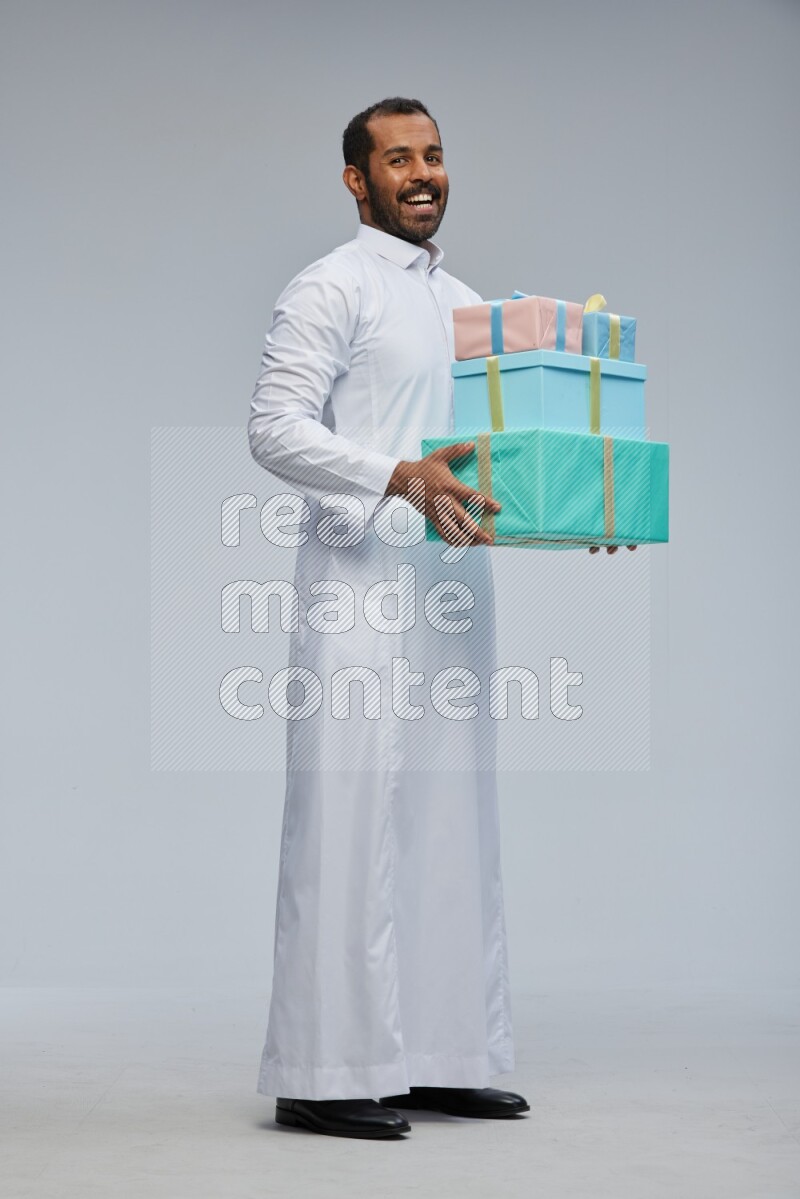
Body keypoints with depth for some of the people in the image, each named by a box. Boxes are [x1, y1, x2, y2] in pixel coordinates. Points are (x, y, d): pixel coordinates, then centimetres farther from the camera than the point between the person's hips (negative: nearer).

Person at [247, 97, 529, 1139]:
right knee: (351, 815, -8)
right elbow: (275, 427, -13)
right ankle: (325, 1074, -2)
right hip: (361, 583, -8)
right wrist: (398, 479, -26)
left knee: (451, 817, 9)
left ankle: (442, 1056, 17)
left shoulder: (467, 302, 20)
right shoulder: (332, 290, -3)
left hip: (453, 582, 8)